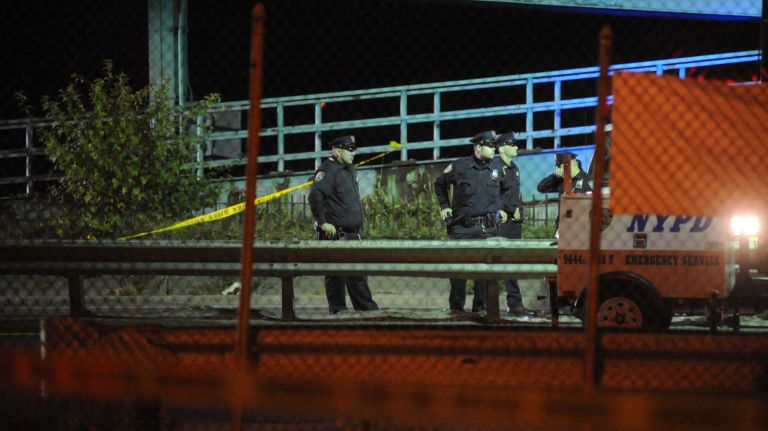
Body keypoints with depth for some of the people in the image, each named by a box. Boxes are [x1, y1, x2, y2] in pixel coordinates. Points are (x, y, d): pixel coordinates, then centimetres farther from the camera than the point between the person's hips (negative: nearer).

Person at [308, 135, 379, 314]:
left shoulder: (348, 170, 19)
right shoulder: (328, 169, -11)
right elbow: (315, 195, -23)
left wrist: (359, 227, 23)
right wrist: (323, 222, -23)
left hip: (352, 233, 10)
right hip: (335, 234, -10)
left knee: (358, 274, 11)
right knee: (335, 275, -4)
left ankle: (368, 310, 14)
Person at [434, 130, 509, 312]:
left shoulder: (497, 167, 6)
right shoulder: (459, 167, -2)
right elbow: (439, 184, 15)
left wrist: (500, 209, 15)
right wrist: (444, 206, 8)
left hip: (488, 228, 2)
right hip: (462, 227, -2)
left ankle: (481, 307, 9)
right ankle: (456, 307, 8)